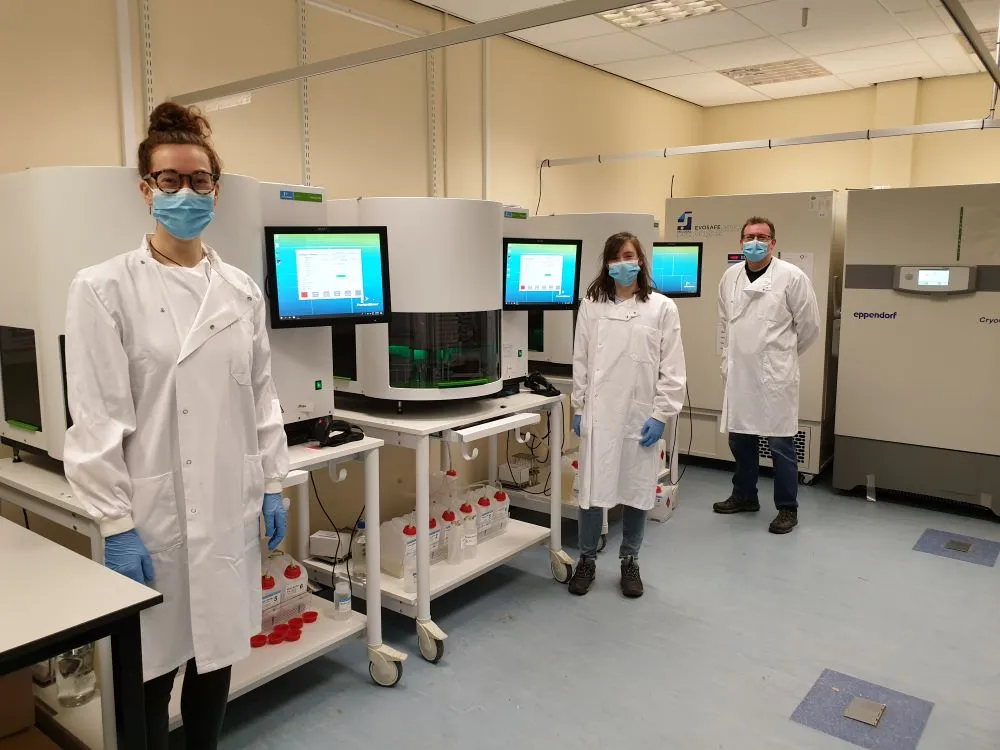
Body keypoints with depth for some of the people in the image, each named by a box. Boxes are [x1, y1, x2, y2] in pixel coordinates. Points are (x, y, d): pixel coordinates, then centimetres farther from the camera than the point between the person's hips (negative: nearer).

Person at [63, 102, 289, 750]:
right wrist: (117, 524, -11)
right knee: (151, 670, 10)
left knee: (216, 654, 18)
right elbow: (97, 417, -10)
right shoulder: (105, 289, -8)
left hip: (229, 507, 4)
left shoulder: (241, 290, 5)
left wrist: (273, 486, 8)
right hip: (152, 512, -4)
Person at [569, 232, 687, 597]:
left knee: (638, 491, 9)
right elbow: (581, 361, 6)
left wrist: (660, 414, -7)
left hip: (642, 415, -1)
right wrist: (579, 409, 4)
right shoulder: (591, 306, 3)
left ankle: (629, 561, 28)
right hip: (599, 414, 1)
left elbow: (672, 368, -2)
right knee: (592, 489, 5)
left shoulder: (662, 308, -2)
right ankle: (587, 559, 24)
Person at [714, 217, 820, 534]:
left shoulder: (792, 277, -7)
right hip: (739, 374, 5)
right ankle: (744, 496, 32)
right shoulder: (730, 277, 7)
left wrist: (783, 356, 10)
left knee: (780, 443, 1)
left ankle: (787, 508, 15)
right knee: (739, 439, 14)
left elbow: (809, 325, 0)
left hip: (775, 375, -5)